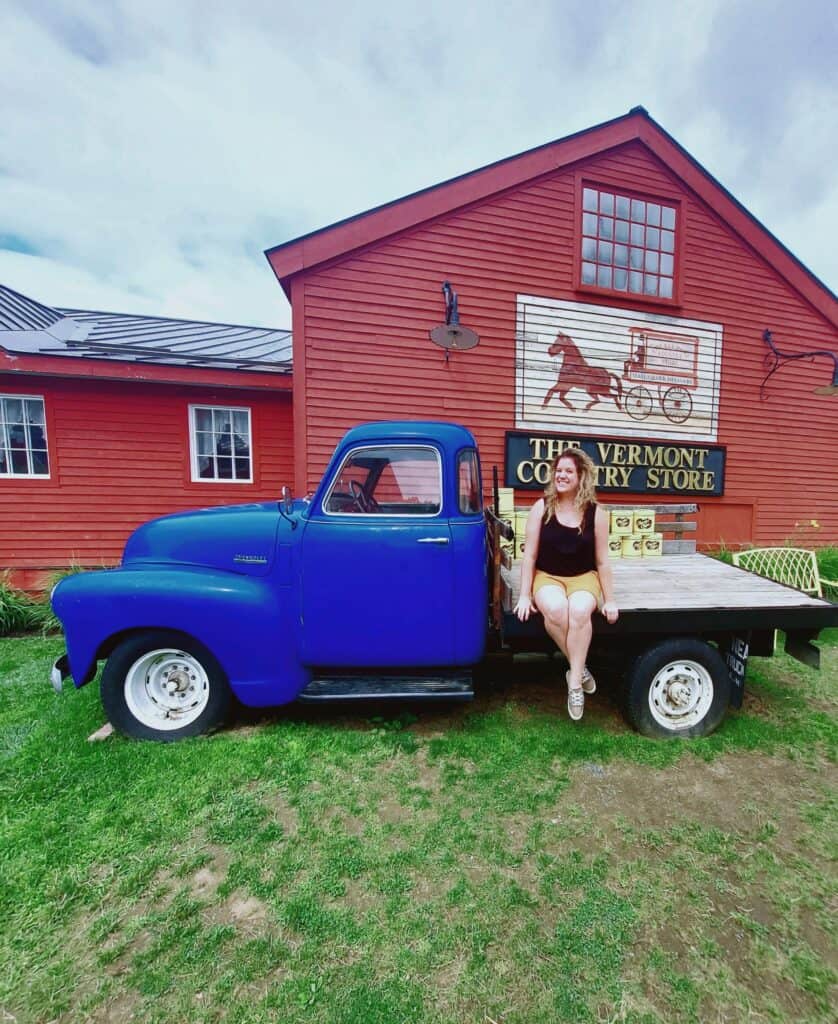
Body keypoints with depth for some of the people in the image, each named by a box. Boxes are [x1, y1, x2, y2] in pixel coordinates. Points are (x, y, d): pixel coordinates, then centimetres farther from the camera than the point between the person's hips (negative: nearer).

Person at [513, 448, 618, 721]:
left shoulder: (596, 513, -4)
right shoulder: (541, 507, -6)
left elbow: (602, 561, 3)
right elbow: (529, 556, -4)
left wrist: (609, 600, 2)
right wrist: (525, 596, -7)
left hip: (584, 577, 0)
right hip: (547, 577, 0)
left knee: (579, 611, -33)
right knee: (555, 610, -33)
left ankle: (575, 682, -14)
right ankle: (580, 669, -7)